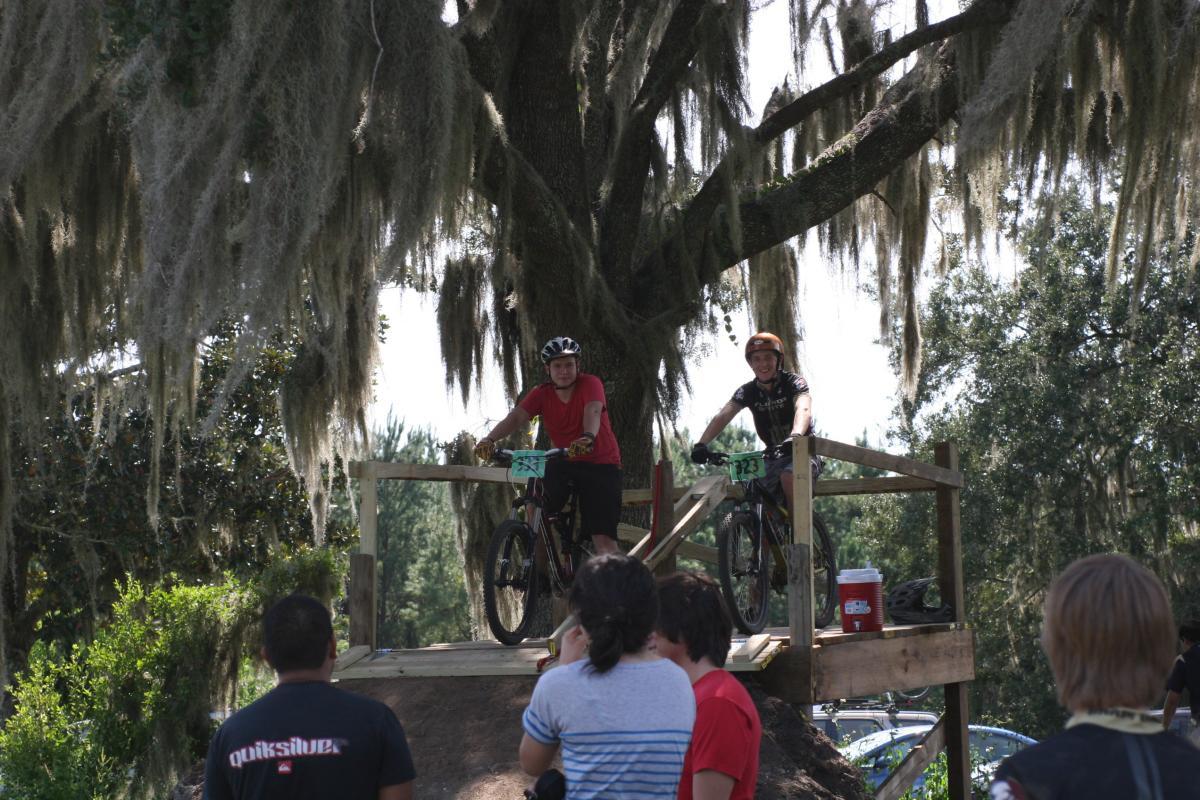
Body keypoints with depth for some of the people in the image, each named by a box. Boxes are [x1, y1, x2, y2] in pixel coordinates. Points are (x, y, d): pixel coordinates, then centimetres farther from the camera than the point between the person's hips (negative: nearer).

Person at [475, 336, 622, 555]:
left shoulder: (590, 384, -13)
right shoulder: (542, 394, -5)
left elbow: (593, 411, -34)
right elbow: (517, 416, -20)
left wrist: (588, 437, -57)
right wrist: (489, 439, -40)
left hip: (600, 464, -3)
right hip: (563, 462, 3)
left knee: (604, 539, -12)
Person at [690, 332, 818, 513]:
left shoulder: (794, 383, -12)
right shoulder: (748, 391, -2)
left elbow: (803, 410, -33)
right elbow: (722, 416, -16)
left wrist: (795, 436, -55)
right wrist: (701, 444, -34)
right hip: (774, 457, 4)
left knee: (788, 476, -34)